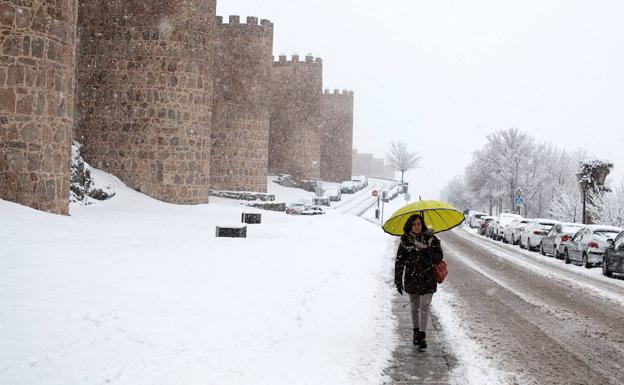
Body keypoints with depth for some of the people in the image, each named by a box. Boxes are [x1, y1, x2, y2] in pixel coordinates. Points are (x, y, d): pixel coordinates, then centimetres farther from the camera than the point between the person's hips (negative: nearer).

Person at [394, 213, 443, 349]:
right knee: (414, 307, 14)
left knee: (424, 307, -6)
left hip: (428, 278, -2)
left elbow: (440, 255, 2)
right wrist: (398, 281, -1)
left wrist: (431, 258, -21)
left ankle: (422, 336, -4)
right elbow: (399, 262, 1)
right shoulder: (405, 241, -1)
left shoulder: (430, 238, -4)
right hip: (411, 278, 2)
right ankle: (416, 331, 31)